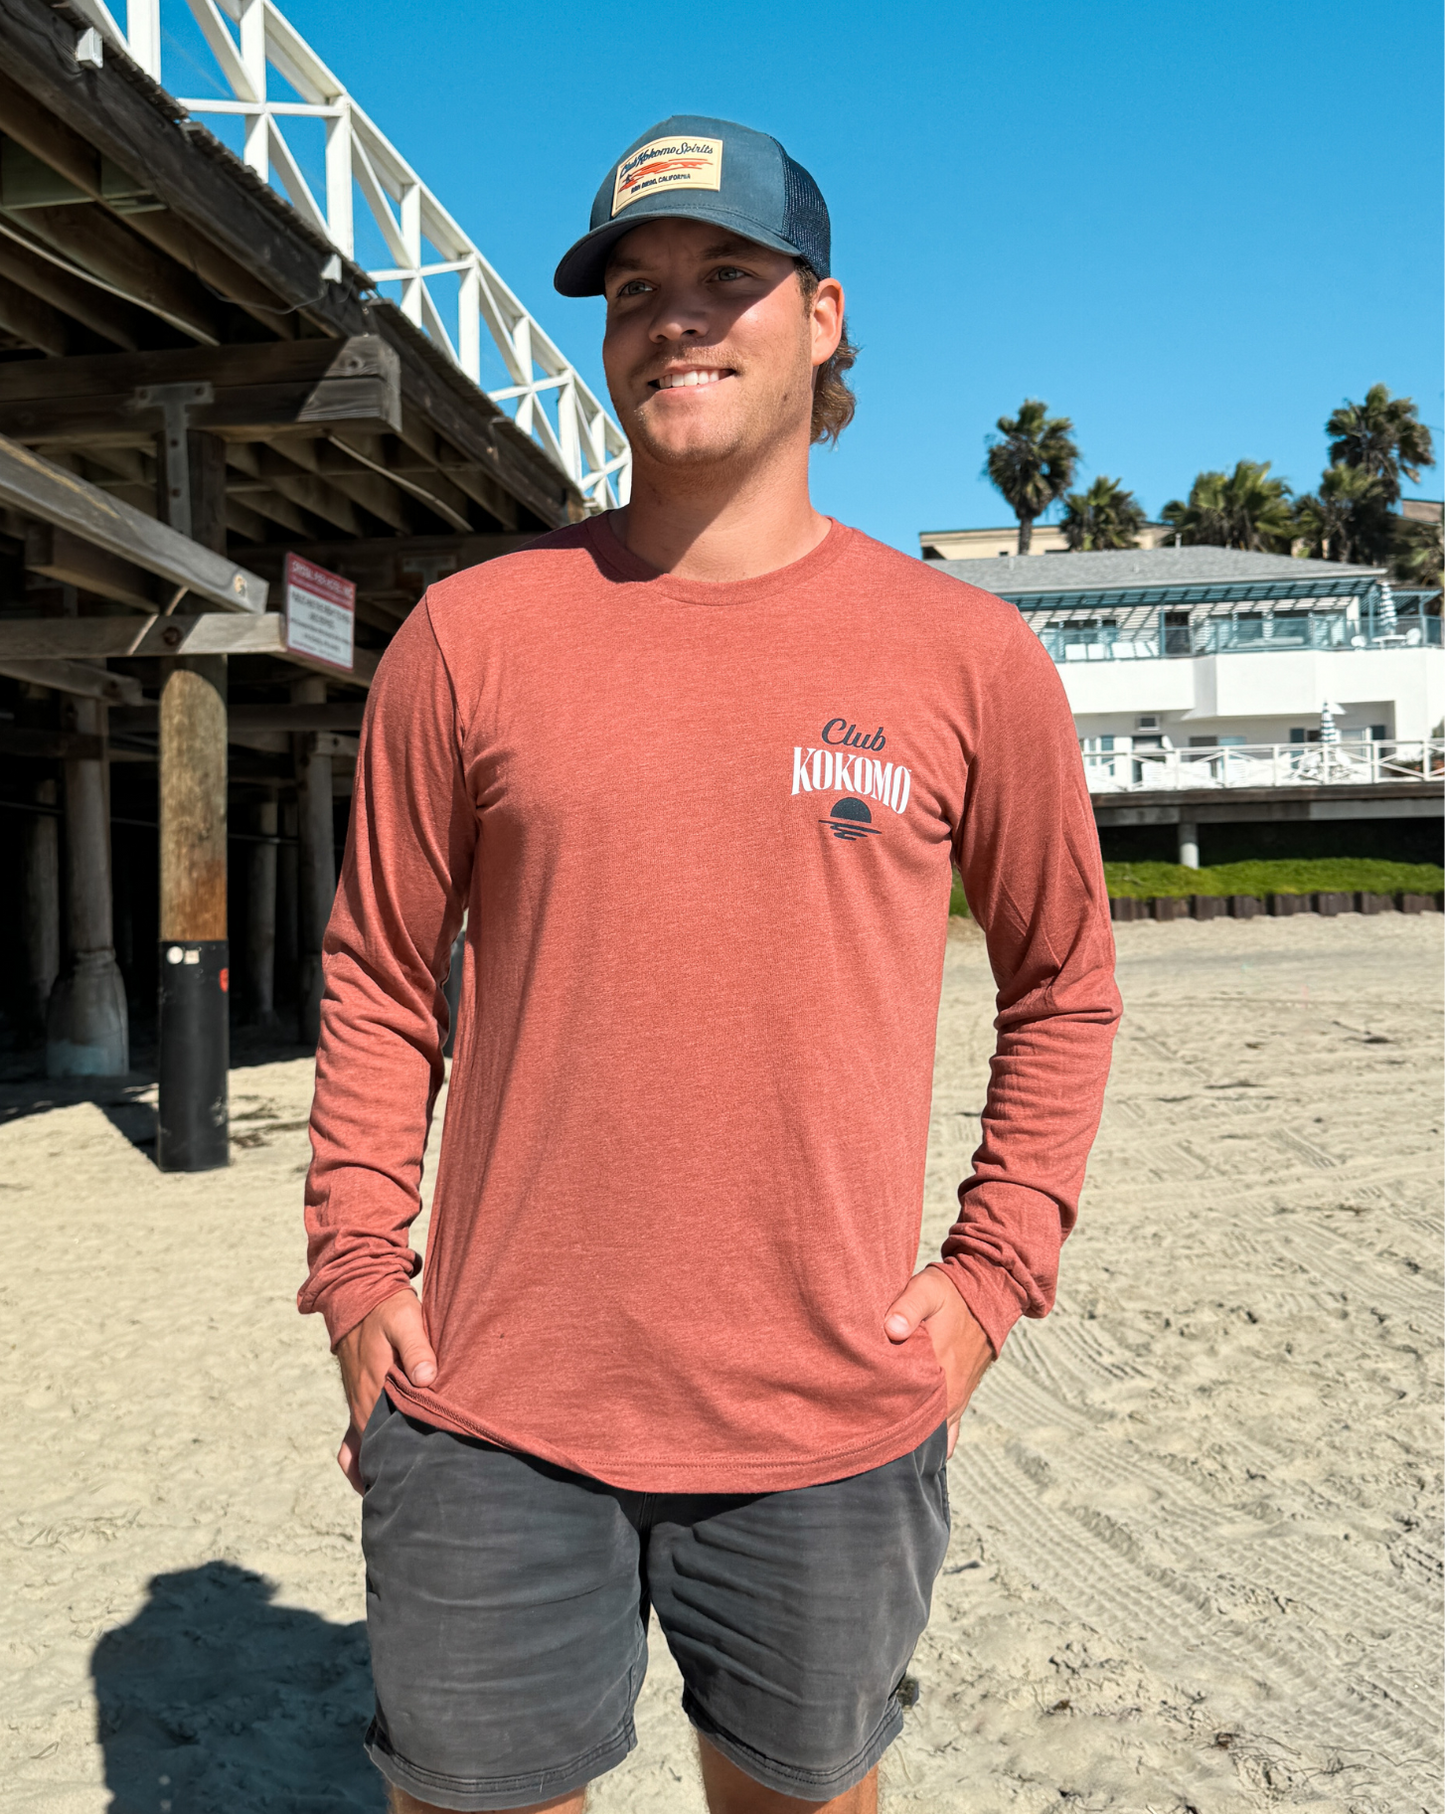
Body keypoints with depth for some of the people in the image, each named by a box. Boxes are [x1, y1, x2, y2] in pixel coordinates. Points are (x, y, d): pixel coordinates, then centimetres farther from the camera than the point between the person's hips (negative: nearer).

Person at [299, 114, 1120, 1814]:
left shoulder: (968, 656, -1)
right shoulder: (468, 634, -1)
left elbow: (1064, 986, 9)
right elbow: (378, 981, 7)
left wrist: (994, 1269, 1)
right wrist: (357, 1265, 1)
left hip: (833, 1423, 1)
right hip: (492, 1418, 0)